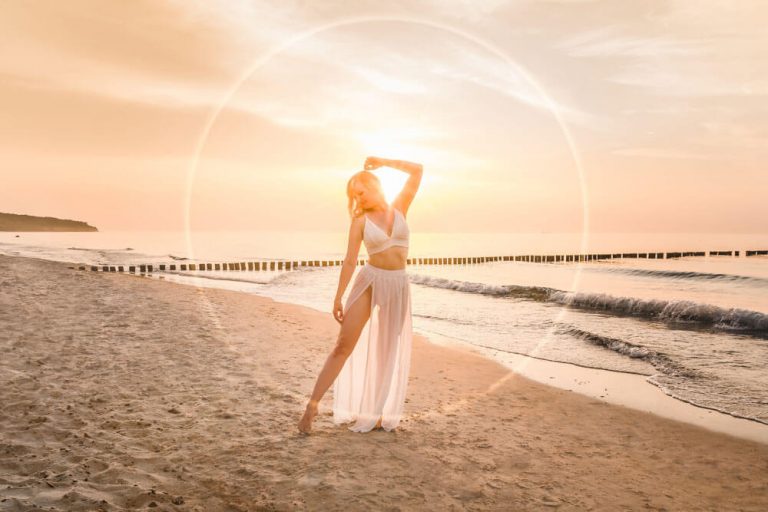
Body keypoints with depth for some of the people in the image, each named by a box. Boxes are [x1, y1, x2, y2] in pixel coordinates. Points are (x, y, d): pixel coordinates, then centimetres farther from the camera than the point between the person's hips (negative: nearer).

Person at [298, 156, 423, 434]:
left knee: (388, 352, 5)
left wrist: (383, 162, 2)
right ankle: (312, 404, -1)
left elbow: (418, 170, 4)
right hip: (369, 282, -2)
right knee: (344, 345, -7)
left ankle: (377, 414, 14)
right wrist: (338, 298, -4)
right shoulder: (360, 221, 0)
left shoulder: (399, 208, 6)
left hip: (398, 286, 2)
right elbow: (350, 261, -2)